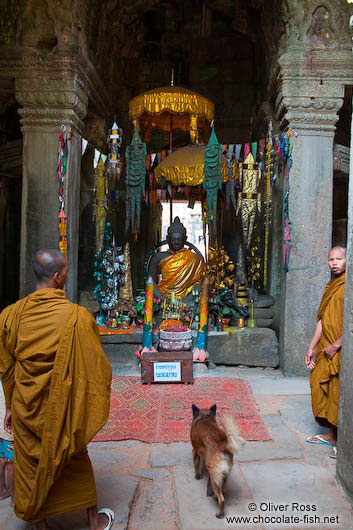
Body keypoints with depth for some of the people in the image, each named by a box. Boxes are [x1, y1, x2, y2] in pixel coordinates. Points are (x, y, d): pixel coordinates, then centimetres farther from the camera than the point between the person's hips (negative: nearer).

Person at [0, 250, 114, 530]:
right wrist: (96, 405, 4)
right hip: (63, 409, -1)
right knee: (76, 461, 20)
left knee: (32, 468, 18)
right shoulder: (78, 317, -19)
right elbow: (95, 367, -12)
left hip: (25, 409, 2)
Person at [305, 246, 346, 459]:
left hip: (342, 350, -8)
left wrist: (336, 345, -16)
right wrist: (312, 347, 14)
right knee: (322, 387, 13)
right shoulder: (330, 286, 15)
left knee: (340, 393, -2)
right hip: (326, 349, 8)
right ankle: (332, 435, 27)